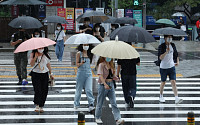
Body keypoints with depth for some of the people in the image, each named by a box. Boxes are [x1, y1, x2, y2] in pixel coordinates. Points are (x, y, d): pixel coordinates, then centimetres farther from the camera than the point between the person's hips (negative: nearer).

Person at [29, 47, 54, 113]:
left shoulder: (46, 55, 8)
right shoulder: (33, 54, -2)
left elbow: (48, 64, 16)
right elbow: (31, 64, -12)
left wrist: (51, 73, 16)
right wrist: (35, 57, -24)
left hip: (45, 75, 3)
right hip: (36, 74, -3)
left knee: (44, 91, 1)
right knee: (37, 90, -16)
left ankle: (41, 106, 10)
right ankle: (37, 105, -12)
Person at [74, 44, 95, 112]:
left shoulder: (89, 54, 8)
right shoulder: (79, 53, -2)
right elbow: (77, 64, -6)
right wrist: (81, 63, -22)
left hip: (88, 73, 2)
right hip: (81, 73, -2)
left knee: (89, 89, -9)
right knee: (79, 89, 8)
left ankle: (91, 105, -15)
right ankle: (76, 104, 25)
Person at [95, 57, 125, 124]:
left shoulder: (111, 65, 12)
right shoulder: (101, 65, -8)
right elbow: (100, 75, -19)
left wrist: (116, 78, -4)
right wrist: (105, 84, -32)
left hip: (111, 84, 5)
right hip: (103, 85, -5)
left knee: (114, 103, -4)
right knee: (100, 103, 7)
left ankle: (118, 119, -11)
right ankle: (97, 118, 24)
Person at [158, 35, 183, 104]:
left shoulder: (173, 45, 4)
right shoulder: (161, 46, -11)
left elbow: (176, 54, 19)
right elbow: (160, 58, -21)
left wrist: (177, 61, 4)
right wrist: (166, 52, -33)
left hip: (171, 67, 3)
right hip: (163, 67, -3)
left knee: (173, 82, -9)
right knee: (163, 82, 10)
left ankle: (176, 98, -17)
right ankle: (161, 97, 30)